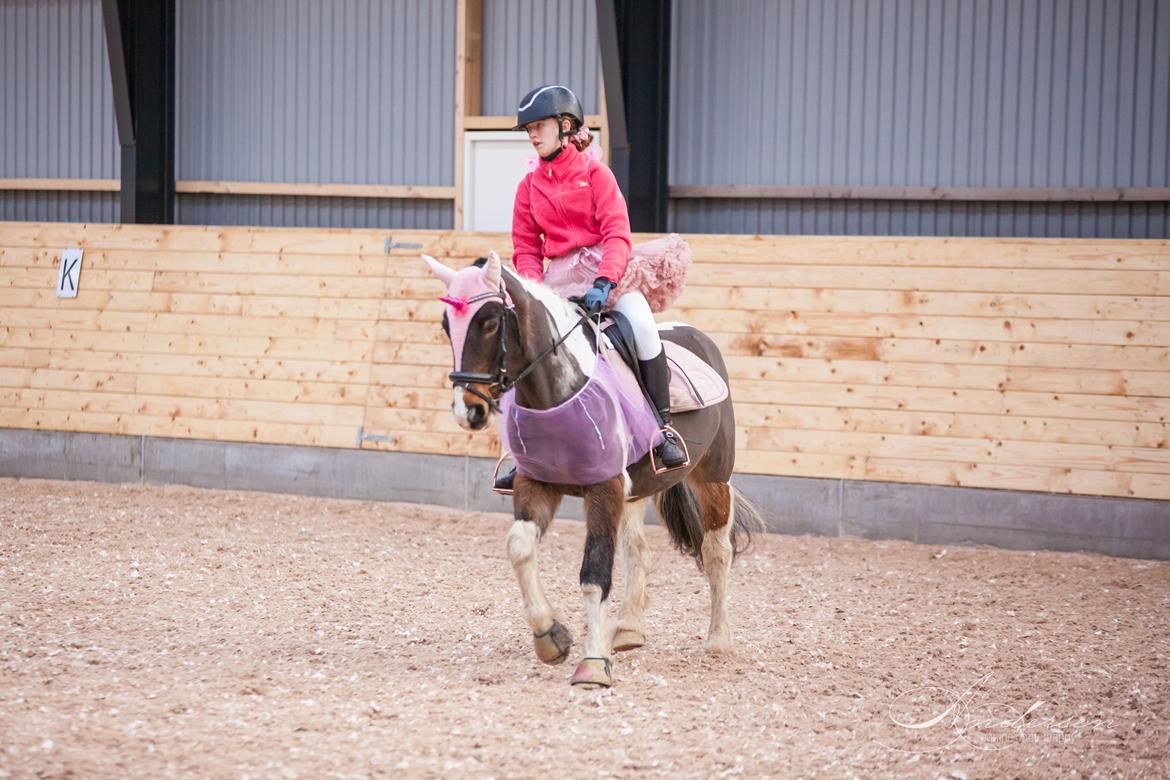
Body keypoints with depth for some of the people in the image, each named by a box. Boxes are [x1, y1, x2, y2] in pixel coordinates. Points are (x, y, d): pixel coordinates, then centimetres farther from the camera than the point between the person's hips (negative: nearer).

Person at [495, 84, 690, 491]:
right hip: (561, 279, 4)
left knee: (641, 321, -30)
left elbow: (617, 233, -11)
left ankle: (663, 428, -18)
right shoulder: (530, 186, 10)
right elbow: (526, 249, 10)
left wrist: (604, 282, -26)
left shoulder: (594, 172, -2)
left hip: (606, 269, -4)